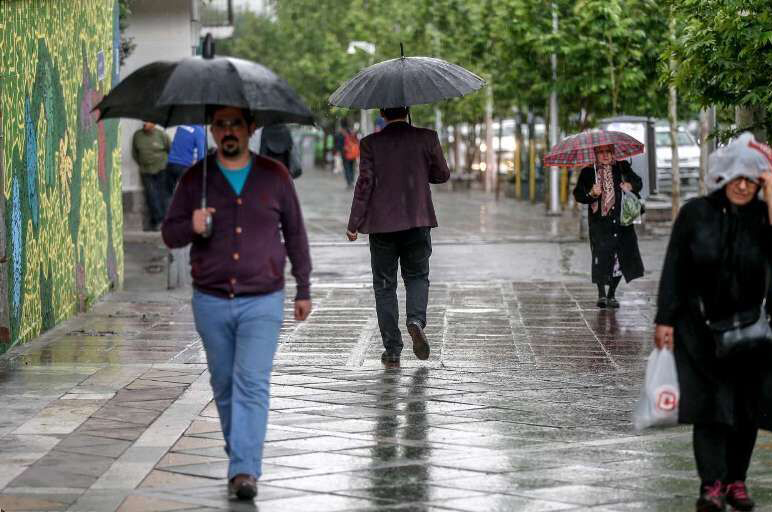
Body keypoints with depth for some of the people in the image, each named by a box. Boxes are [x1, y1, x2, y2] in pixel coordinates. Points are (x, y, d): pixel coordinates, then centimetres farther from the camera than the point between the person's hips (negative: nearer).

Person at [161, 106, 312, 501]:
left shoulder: (274, 176, 2)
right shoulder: (194, 179, 3)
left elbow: (294, 233, 11)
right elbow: (169, 234, 6)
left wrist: (303, 289, 13)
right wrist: (191, 228, -17)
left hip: (262, 303, -2)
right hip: (211, 302, 2)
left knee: (252, 384, -13)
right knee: (224, 385, 11)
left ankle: (245, 471, -17)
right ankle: (239, 454, 28)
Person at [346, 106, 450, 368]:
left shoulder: (371, 143, -6)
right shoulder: (427, 138, -3)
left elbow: (364, 184, -8)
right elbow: (442, 174, 6)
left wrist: (353, 224, -2)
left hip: (382, 224, -1)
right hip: (418, 222, 1)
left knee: (384, 285, 9)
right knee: (417, 276, 19)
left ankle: (392, 351, 8)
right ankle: (416, 320, -10)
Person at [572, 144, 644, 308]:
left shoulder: (622, 168, 7)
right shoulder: (588, 172, 4)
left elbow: (638, 182, 17)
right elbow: (578, 194, 2)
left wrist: (631, 186, -5)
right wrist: (591, 194, -18)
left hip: (621, 220, 2)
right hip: (599, 222, -2)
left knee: (620, 259, 2)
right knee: (601, 257, -11)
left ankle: (611, 294, 15)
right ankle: (601, 294, -5)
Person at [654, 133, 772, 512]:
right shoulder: (696, 213, -2)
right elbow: (674, 268, -1)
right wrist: (665, 320, -5)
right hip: (701, 327, -1)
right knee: (709, 403, -6)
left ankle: (736, 481, 16)